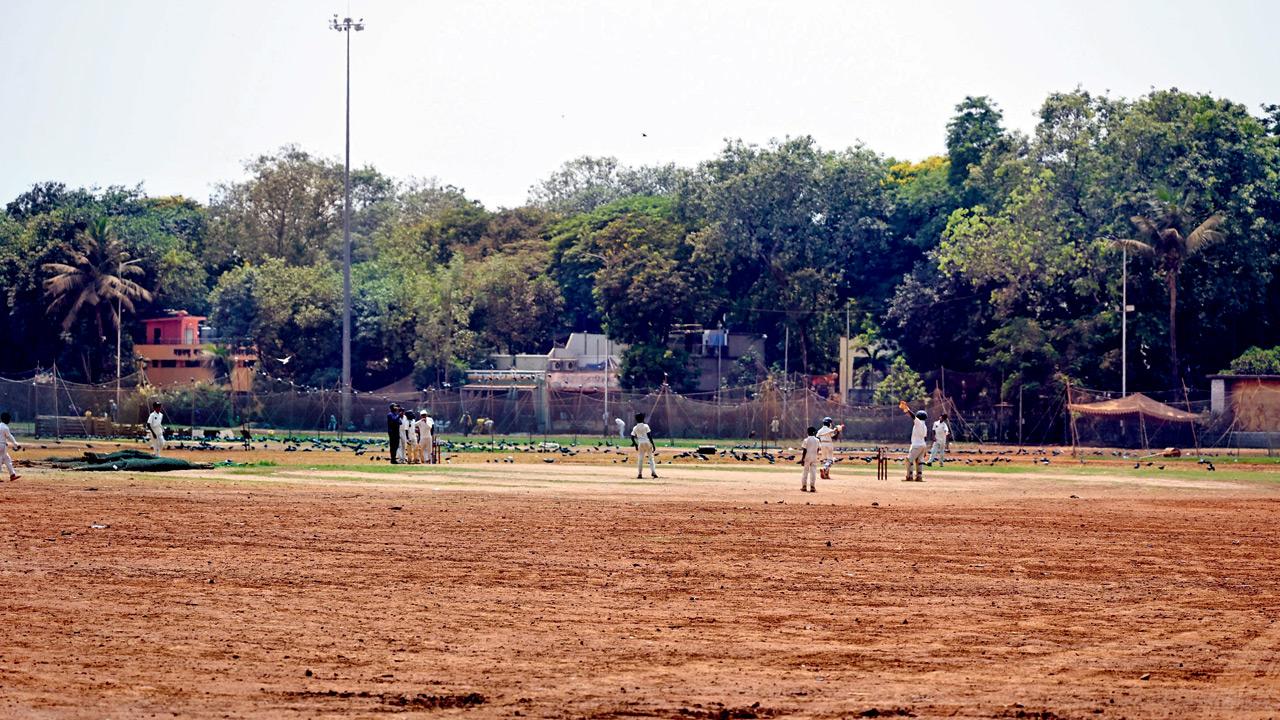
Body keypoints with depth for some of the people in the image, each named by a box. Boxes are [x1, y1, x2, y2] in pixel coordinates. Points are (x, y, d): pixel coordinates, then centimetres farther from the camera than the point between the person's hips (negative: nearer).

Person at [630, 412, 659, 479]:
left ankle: (639, 474, 4)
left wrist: (635, 445, 13)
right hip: (647, 443, -2)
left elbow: (632, 437, 2)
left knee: (640, 459, 7)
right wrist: (653, 444, -6)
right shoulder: (646, 426, -5)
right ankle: (653, 472, -8)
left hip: (640, 444, 3)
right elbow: (649, 436, -9)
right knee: (651, 457, 4)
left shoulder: (635, 428, 4)